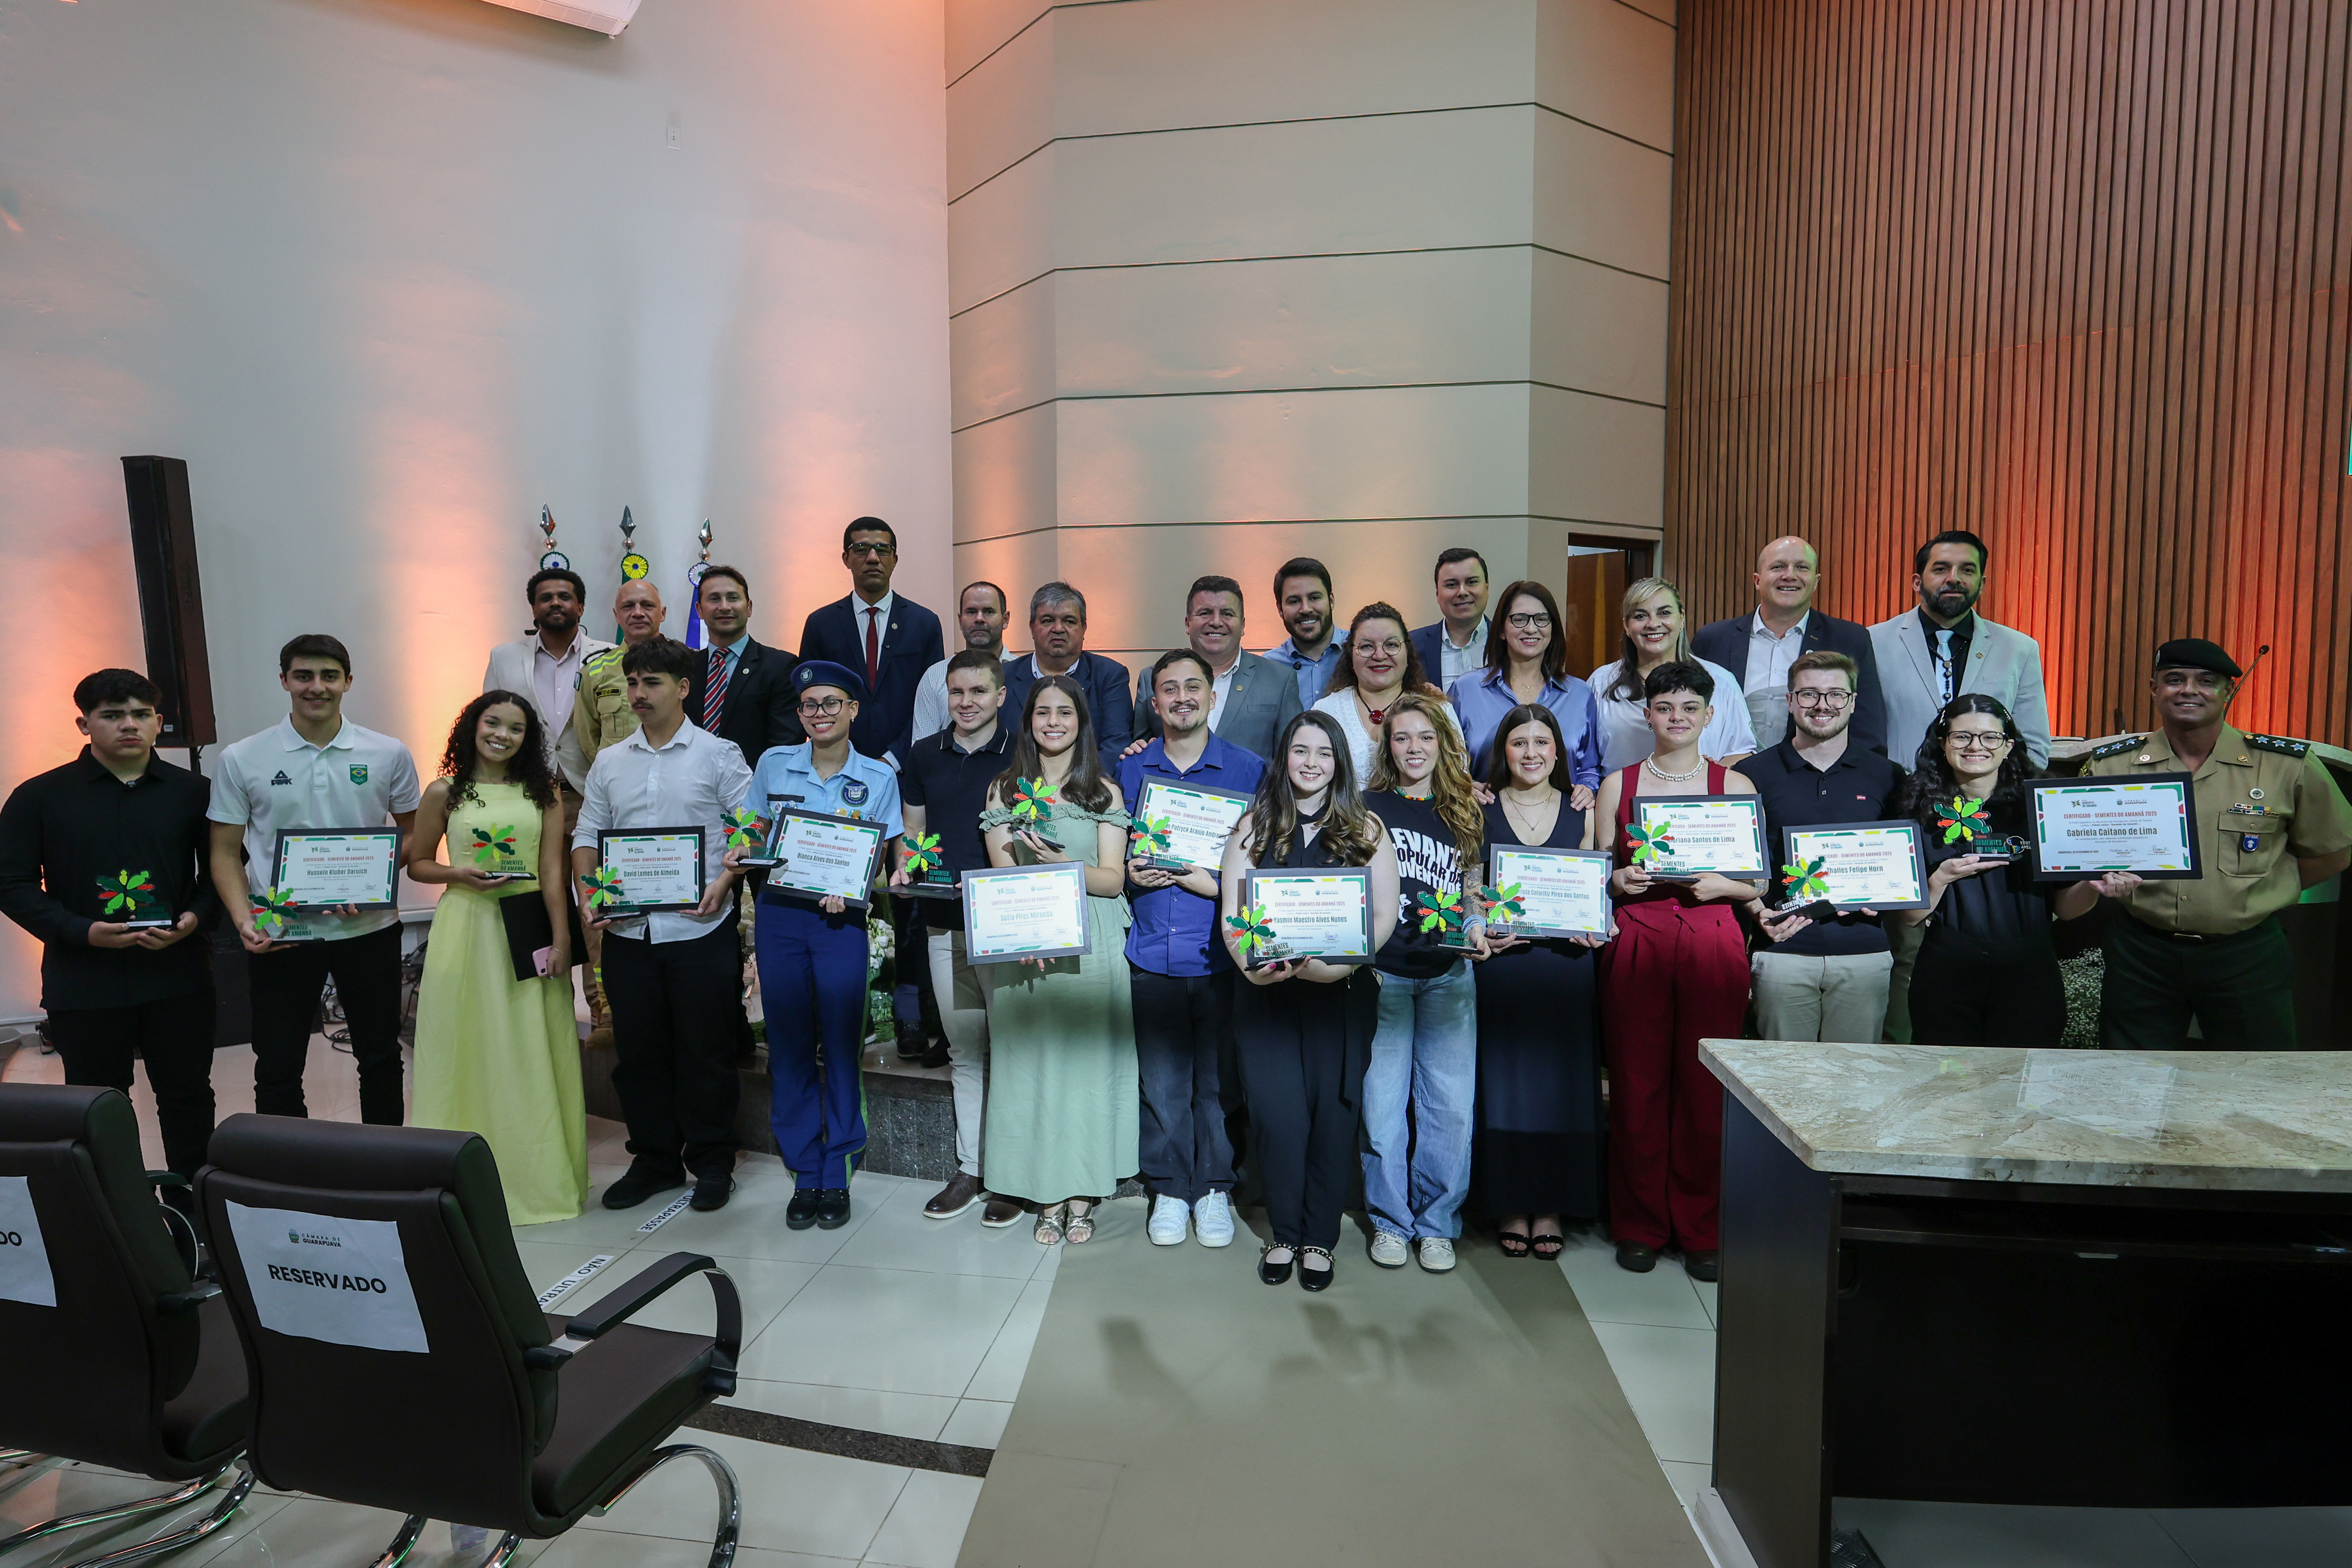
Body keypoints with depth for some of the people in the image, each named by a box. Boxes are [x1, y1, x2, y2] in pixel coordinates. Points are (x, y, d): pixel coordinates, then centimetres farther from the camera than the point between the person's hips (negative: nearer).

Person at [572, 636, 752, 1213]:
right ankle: (653, 1159, 28)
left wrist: (723, 881, -17)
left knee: (706, 1051, 4)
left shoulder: (718, 755, -1)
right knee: (638, 1051, 12)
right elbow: (587, 837, 13)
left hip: (699, 929, -4)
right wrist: (588, 895, -3)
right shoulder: (609, 763, 12)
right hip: (627, 931, 4)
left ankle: (712, 1163, 19)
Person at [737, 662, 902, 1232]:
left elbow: (880, 856, 3)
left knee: (842, 1045, 1)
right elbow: (759, 836, 14)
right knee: (789, 1045, 6)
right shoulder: (773, 764, 7)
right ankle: (805, 1175, 19)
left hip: (842, 920, -2)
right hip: (779, 913, 2)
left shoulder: (879, 777, 1)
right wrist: (746, 852, -7)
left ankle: (836, 1177, 16)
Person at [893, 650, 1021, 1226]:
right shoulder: (922, 756, 10)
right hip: (944, 925, 4)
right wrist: (905, 868, -3)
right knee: (965, 1050, 13)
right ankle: (970, 1169, 25)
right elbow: (914, 830, 17)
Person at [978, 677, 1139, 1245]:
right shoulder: (1004, 790, 9)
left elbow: (1113, 879, 0)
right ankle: (1047, 1195, 13)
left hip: (1091, 944, 0)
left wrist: (1062, 863, -18)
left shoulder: (1105, 792, 7)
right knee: (1030, 1060, 1)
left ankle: (1081, 1195, 14)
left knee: (1087, 1058, 1)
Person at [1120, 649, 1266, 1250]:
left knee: (1219, 1079, 6)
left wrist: (1218, 884, -14)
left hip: (1220, 951, -1)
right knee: (1162, 1081, 6)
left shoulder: (1250, 770, 2)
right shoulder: (1130, 771, 9)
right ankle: (1169, 1190, 25)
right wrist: (1129, 874, -5)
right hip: (1153, 950, 2)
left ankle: (1214, 1188, 25)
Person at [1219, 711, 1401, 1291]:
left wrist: (1340, 965, -17)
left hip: (1343, 991, 0)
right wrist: (1248, 964, -17)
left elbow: (1384, 914, -1)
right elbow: (1231, 912, 2)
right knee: (1275, 1109, -2)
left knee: (1334, 1109, 3)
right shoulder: (1255, 825, 8)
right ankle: (1284, 1233, 19)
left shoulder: (1366, 829, 6)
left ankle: (1320, 1238, 22)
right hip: (1267, 990, 1)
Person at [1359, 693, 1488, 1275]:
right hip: (1382, 972, -2)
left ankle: (1437, 1223, 19)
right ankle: (1390, 1221, 19)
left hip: (1449, 975, 2)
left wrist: (1476, 929, -5)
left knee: (1451, 1104, 2)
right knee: (1383, 1101, 2)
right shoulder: (1368, 808, 4)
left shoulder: (1467, 813, 12)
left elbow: (1475, 892, 15)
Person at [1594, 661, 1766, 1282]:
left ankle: (1702, 1229, 18)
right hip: (1636, 943, 0)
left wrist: (1720, 884, -12)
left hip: (1713, 942, 0)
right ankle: (1641, 1225, 19)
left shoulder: (1735, 785, 8)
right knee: (1637, 1083, 3)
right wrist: (1618, 880, -9)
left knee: (1705, 1088, 2)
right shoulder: (1618, 784, 9)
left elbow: (1761, 882, 7)